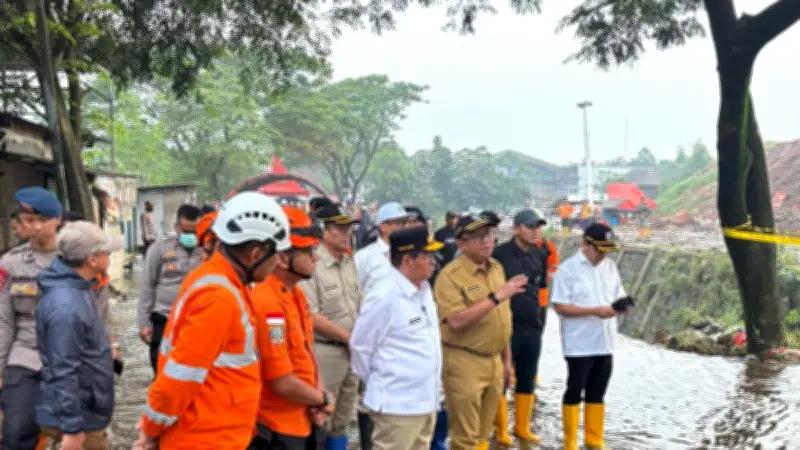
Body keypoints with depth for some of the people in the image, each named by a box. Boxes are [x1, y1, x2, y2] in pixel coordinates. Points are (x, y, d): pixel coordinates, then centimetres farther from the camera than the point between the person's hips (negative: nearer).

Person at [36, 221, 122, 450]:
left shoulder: (78, 286, 2)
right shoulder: (65, 307, -29)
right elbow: (63, 373, -27)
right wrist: (72, 428, -24)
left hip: (88, 408, 9)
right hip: (78, 415, -9)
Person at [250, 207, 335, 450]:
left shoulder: (296, 294, 6)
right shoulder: (267, 304, -24)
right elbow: (282, 383, -24)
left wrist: (319, 393, -1)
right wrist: (323, 400, -8)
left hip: (302, 423, 9)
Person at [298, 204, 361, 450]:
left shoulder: (351, 263, 8)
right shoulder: (311, 266, -15)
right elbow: (311, 317, -19)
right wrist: (350, 338, -11)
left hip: (353, 351, 7)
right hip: (325, 352, -7)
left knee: (342, 421, 17)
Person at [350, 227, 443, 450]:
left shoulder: (424, 288, 6)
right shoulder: (385, 297, -20)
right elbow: (360, 346, -12)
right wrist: (379, 383, 1)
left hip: (426, 401, 8)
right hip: (398, 405, -8)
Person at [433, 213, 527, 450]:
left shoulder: (497, 268, 9)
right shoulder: (450, 275, -15)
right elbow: (457, 321, -26)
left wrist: (506, 359, 17)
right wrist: (497, 297, -25)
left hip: (494, 361, 7)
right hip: (464, 362, -7)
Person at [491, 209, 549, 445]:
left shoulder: (539, 256, 6)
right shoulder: (501, 253, -12)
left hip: (533, 327, 6)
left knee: (527, 380, 14)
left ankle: (522, 427, 28)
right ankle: (501, 430, 17)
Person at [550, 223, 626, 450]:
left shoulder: (610, 266, 7)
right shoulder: (568, 268, -11)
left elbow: (618, 296, 15)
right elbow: (560, 306, -14)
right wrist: (595, 311, -21)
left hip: (604, 343, 6)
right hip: (579, 344, -6)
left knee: (597, 393, 14)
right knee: (574, 392, 4)